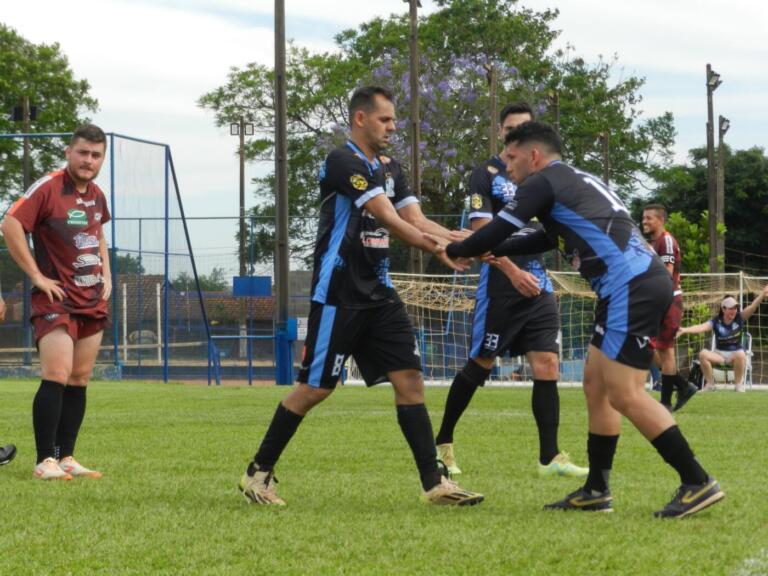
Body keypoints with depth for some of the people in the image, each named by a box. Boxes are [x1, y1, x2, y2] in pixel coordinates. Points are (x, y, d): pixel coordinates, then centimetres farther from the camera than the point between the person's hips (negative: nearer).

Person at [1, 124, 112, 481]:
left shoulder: (97, 195, 12)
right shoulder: (48, 188, -12)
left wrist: (106, 275, 16)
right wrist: (36, 275, -17)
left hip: (93, 301, 7)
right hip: (56, 301, -7)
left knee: (79, 381, 7)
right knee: (57, 378, -15)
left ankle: (66, 457, 12)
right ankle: (45, 461, -12)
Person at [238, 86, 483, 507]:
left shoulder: (389, 168, 14)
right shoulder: (343, 163, -13)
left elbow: (416, 221, 6)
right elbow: (389, 219, -21)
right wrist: (440, 250, -24)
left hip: (378, 293, 8)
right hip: (338, 294, -8)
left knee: (409, 378, -1)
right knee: (315, 387, -3)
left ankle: (434, 483, -2)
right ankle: (258, 473, 11)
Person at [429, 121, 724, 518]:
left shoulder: (543, 182, -1)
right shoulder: (577, 183, 27)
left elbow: (499, 230, 0)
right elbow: (545, 239, 38)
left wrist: (456, 250, 17)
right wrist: (484, 250, 37)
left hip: (631, 287, -10)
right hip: (638, 285, 10)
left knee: (624, 395, -10)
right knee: (596, 384, 14)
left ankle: (698, 483, -10)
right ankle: (596, 492, 17)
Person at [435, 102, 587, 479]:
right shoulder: (486, 175, -2)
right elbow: (481, 233, -11)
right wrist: (513, 272, -21)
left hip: (538, 284, 5)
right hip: (499, 283, -5)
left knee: (547, 366, -5)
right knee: (480, 365, 1)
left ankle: (550, 457, -4)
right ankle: (442, 443, 16)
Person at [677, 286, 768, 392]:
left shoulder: (739, 318, -6)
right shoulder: (716, 322, -7)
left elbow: (752, 308, -22)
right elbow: (701, 327, -21)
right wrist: (684, 330, -40)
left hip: (735, 353, -1)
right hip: (719, 353, 1)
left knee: (741, 354, -38)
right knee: (703, 354, -27)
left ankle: (738, 384, -16)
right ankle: (710, 384, -11)